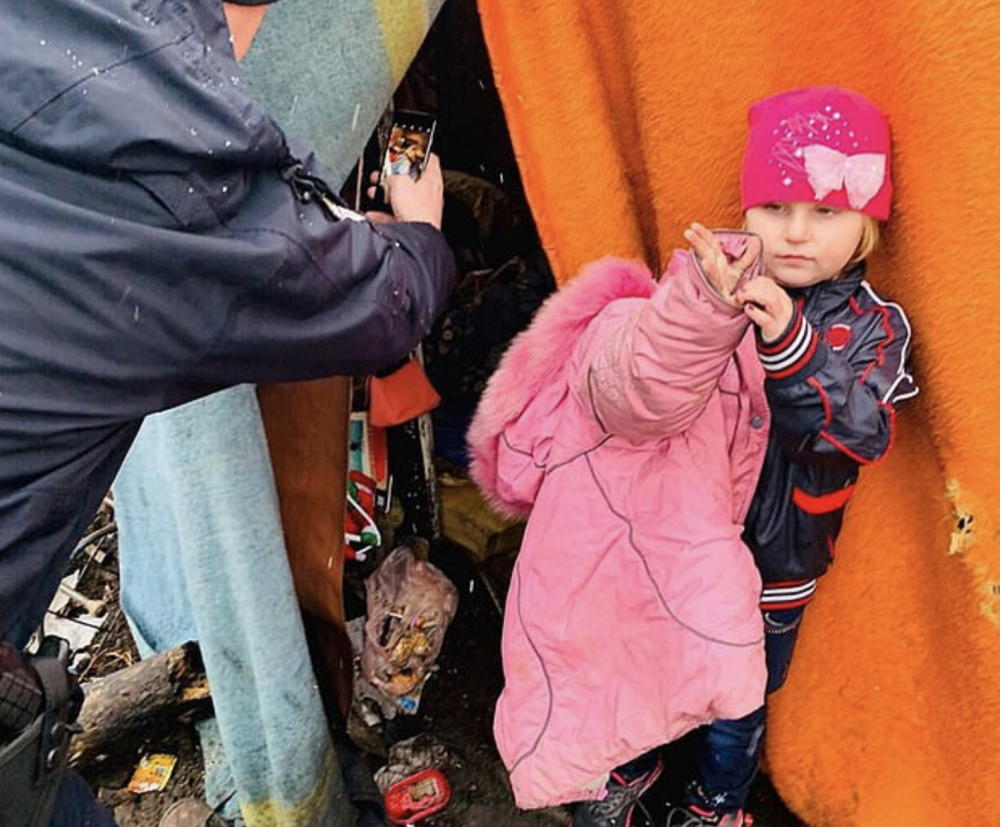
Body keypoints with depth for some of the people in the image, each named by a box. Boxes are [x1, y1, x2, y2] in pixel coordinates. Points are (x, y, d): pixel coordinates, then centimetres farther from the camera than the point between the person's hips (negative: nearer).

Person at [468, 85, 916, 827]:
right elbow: (643, 378, -18)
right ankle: (631, 767, 56)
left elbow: (865, 433, -30)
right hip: (673, 542, 1)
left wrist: (787, 343, -43)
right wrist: (701, 307, -36)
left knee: (735, 707, 22)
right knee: (641, 673, 23)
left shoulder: (874, 326, -13)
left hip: (771, 570, 0)